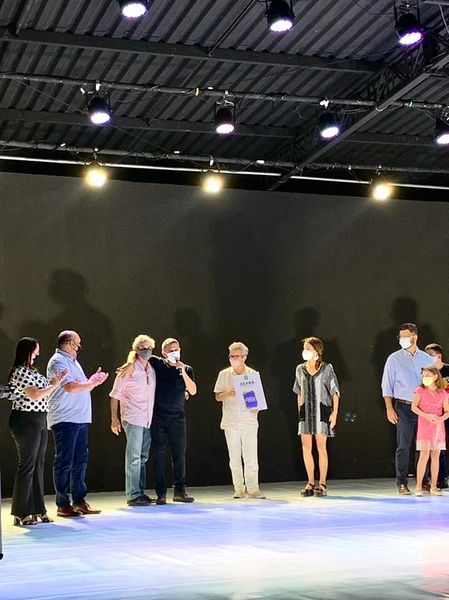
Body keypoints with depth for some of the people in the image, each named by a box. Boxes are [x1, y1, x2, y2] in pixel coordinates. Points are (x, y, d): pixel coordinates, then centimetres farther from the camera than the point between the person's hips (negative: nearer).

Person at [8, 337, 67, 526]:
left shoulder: (31, 371, 16)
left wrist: (54, 381, 8)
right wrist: (54, 385, -9)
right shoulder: (20, 372, -14)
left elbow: (42, 388, 19)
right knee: (27, 466, -5)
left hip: (39, 422, 10)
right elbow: (35, 395, -20)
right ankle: (22, 513, 2)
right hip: (25, 422, -10)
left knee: (38, 466, 10)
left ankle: (37, 509, 16)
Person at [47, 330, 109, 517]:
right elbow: (70, 386, -22)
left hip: (80, 418, 10)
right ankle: (62, 504, 0)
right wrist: (92, 383, -9)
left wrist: (93, 381, 6)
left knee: (80, 460, 10)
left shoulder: (73, 362, 21)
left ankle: (79, 501, 15)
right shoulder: (58, 362, -10)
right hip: (64, 419, -9)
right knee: (64, 462, -5)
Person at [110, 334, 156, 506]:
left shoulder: (152, 370, 12)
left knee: (142, 458, 12)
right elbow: (115, 395, -4)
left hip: (147, 421, 7)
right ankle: (133, 495, -6)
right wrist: (114, 418, -8)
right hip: (133, 419, -7)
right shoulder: (128, 371, -6)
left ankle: (141, 493, 20)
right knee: (134, 458, -8)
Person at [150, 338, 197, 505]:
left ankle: (179, 491, 10)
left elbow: (193, 391, -5)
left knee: (179, 454, 2)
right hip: (158, 417, -1)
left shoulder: (186, 369, 7)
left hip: (178, 417, 2)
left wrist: (183, 371, -13)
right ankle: (161, 493, 3)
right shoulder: (157, 364, 3)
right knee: (159, 455, -1)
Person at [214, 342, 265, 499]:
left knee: (251, 457, -3)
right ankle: (239, 489, 11)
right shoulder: (224, 374, 6)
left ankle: (253, 489, 2)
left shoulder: (252, 374, 4)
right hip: (230, 421, 1)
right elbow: (217, 397, 7)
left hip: (249, 421, -1)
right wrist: (227, 394, -13)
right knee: (234, 458, 5)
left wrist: (256, 407, -11)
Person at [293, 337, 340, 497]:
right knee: (306, 447, 2)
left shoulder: (327, 368, -2)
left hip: (322, 410, -4)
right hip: (305, 411, 4)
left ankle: (322, 484, 5)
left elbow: (335, 392, 0)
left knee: (321, 447, -3)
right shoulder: (300, 369, 9)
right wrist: (299, 410, 12)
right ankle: (310, 483, 11)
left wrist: (334, 412, -5)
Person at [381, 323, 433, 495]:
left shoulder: (426, 359, 10)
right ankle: (402, 484, 1)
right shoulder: (394, 359, 3)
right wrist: (389, 409, -5)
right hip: (404, 408, -3)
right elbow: (387, 385, 3)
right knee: (403, 447, -4)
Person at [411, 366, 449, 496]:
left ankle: (433, 487, 12)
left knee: (436, 456, 5)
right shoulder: (420, 390, 1)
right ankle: (418, 486, -8)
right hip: (425, 426, -3)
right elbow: (414, 407, -6)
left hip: (438, 427, 3)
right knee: (424, 454, -12)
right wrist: (427, 416, -19)